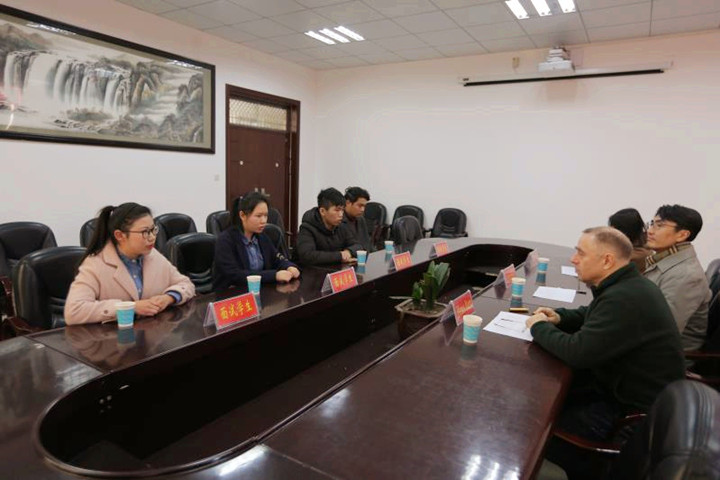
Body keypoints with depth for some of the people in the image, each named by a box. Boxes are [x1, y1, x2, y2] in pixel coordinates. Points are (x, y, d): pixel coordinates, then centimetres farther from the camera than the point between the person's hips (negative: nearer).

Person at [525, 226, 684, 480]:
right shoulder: (624, 287, 3)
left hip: (633, 410, -10)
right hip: (620, 383, 10)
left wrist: (539, 327, -13)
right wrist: (558, 318, 1)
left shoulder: (625, 299, -31)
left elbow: (577, 352, -31)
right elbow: (591, 316, 21)